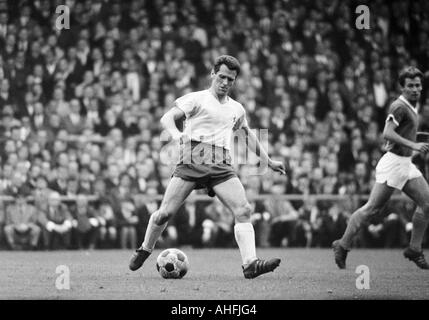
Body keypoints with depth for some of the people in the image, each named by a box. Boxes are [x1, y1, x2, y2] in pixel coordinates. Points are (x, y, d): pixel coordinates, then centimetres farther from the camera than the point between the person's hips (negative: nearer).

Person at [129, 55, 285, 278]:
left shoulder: (237, 109, 24)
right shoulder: (196, 99, 8)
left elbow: (248, 135, 39)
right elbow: (166, 118, -2)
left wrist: (268, 162, 39)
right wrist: (177, 135, -23)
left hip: (221, 166, 4)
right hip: (192, 159, -4)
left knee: (243, 211, -16)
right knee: (165, 213, -8)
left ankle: (250, 264, -23)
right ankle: (145, 250, 18)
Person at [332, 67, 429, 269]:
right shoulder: (399, 107, -14)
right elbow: (388, 133, -28)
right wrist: (413, 145, -34)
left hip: (406, 164, 9)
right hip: (394, 161, -9)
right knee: (372, 208, -8)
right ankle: (342, 246, 2)